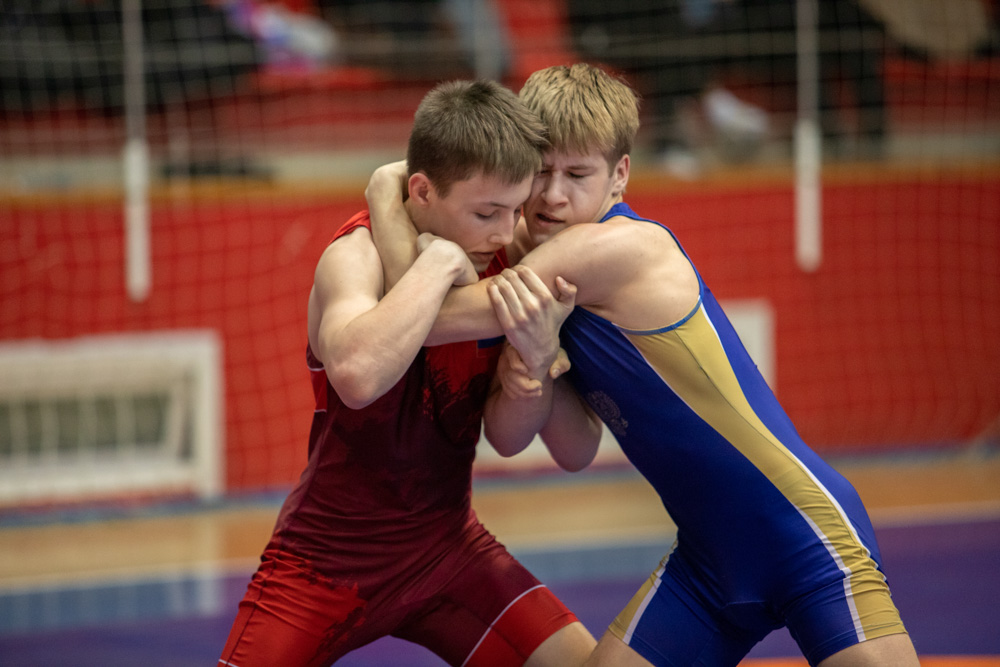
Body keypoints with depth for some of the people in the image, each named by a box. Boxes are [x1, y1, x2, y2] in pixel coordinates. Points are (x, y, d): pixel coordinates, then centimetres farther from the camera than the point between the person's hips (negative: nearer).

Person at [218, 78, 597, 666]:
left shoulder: (503, 256, -8)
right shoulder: (357, 254, -22)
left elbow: (506, 435, -7)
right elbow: (358, 374, -46)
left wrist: (538, 351, -27)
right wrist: (440, 262, -36)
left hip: (445, 545, 4)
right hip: (327, 559, -4)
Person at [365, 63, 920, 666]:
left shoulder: (622, 247, -21)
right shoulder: (543, 264, 6)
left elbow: (422, 319, -20)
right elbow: (577, 451, 4)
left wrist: (388, 198, -7)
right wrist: (536, 372, -14)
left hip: (809, 538, -8)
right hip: (707, 562, 8)